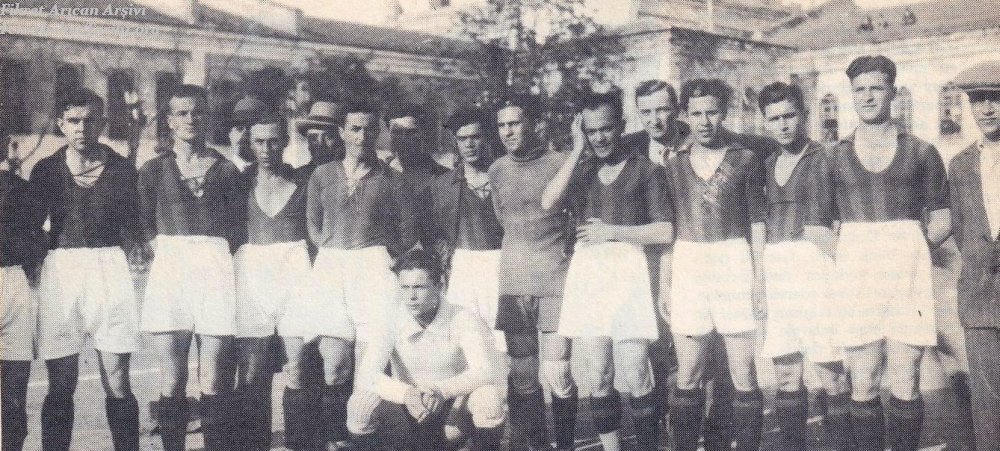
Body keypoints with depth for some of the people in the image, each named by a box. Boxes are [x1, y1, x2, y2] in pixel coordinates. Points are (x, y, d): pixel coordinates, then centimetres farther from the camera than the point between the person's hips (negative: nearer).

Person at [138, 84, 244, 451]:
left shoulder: (224, 169, 8)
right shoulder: (154, 169, 10)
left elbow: (237, 224, 11)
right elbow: (144, 224, 12)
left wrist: (218, 256, 1)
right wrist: (160, 254, 0)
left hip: (215, 267, 0)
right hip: (169, 269, 0)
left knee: (212, 378, -3)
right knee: (173, 377, -1)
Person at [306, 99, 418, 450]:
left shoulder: (390, 180, 4)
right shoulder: (322, 175, 12)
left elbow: (408, 233, 10)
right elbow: (312, 224, 19)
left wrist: (382, 257, 1)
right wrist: (332, 254, 7)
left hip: (374, 267, -2)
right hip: (330, 269, 2)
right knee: (334, 367, -2)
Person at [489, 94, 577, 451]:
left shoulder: (561, 164, -3)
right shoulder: (497, 171, 10)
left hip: (555, 281, -4)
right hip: (513, 283, 4)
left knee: (557, 374, -7)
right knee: (522, 376, 4)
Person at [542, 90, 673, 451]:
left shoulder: (646, 170, 4)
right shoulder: (581, 170, 14)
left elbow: (665, 232, -1)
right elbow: (548, 202, -5)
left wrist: (612, 231, -6)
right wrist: (577, 150, -3)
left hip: (626, 270, -4)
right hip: (586, 273, 4)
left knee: (634, 378, -8)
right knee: (598, 379, 6)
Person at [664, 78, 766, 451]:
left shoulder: (745, 159, 3)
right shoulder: (674, 163, 8)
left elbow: (757, 221, 5)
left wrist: (759, 277, -1)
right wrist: (663, 282, 4)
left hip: (734, 265, -1)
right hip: (687, 266, 2)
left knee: (744, 376, -1)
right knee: (687, 377, 4)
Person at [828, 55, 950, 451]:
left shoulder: (921, 152, 9)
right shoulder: (835, 156, 10)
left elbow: (941, 221, 12)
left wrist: (907, 250, 1)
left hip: (907, 270, -1)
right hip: (855, 271, 1)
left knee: (905, 386, -3)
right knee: (863, 387, 0)